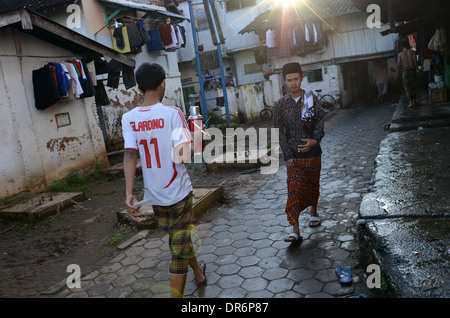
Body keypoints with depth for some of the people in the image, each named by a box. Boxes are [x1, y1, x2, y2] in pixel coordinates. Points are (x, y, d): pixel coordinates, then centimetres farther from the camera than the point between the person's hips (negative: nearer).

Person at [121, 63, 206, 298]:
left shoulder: (128, 118, -3)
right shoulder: (172, 113, -14)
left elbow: (130, 154, -14)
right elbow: (183, 155, -21)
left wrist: (129, 193, -17)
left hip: (154, 196, 5)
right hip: (178, 193, -5)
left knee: (179, 240, 26)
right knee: (179, 248, 6)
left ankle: (199, 273, 50)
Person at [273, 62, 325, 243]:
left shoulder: (311, 99, -1)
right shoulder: (281, 104, -1)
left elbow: (320, 120, -2)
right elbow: (279, 131, -2)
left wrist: (315, 140, -21)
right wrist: (287, 155, -8)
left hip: (312, 152, 1)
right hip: (293, 155, -1)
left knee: (313, 185, 16)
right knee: (294, 190, -6)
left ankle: (314, 213, 43)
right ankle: (295, 231, -5)